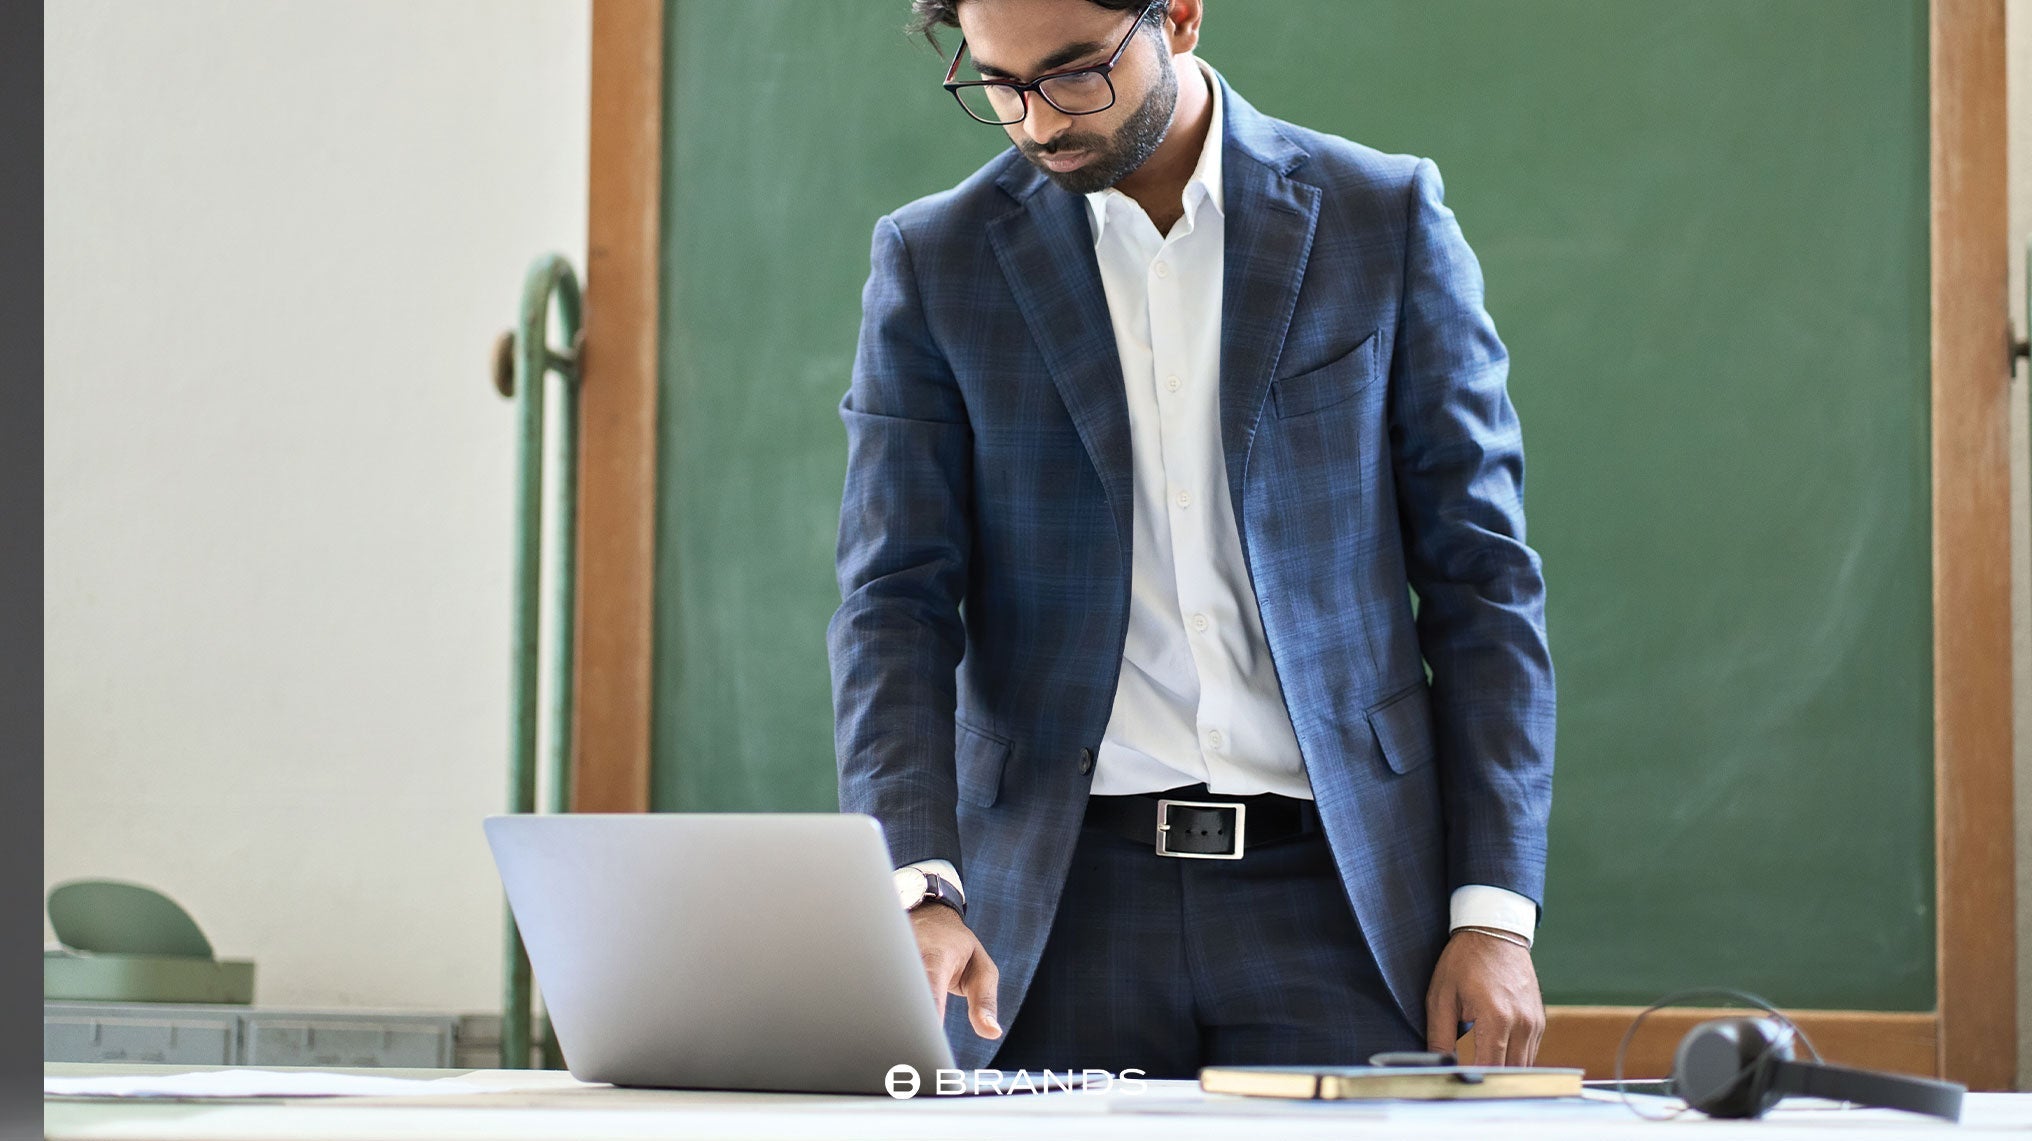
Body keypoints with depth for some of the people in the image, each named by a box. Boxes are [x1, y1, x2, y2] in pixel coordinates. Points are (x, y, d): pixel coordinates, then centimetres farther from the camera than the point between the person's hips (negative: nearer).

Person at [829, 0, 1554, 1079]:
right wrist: (919, 890, -17)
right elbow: (895, 605, 0)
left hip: (1328, 882, 0)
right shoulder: (935, 261, 5)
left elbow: (1480, 574, 5)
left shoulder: (1385, 219, 4)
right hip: (1065, 900, 1)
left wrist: (1495, 908, -3)